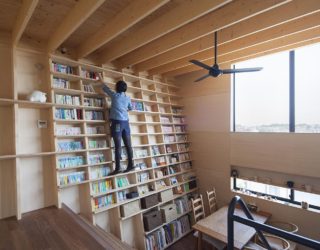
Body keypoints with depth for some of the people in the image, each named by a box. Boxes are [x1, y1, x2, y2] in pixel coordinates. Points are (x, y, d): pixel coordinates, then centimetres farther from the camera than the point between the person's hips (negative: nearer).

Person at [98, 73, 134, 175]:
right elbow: (131, 108, 29)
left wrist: (101, 78, 34)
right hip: (126, 122, 5)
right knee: (128, 145, 5)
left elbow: (105, 87, 18)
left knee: (118, 146, -8)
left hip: (117, 122, -5)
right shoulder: (127, 98, 13)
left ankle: (118, 168, -8)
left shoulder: (115, 95, 1)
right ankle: (130, 165, 9)